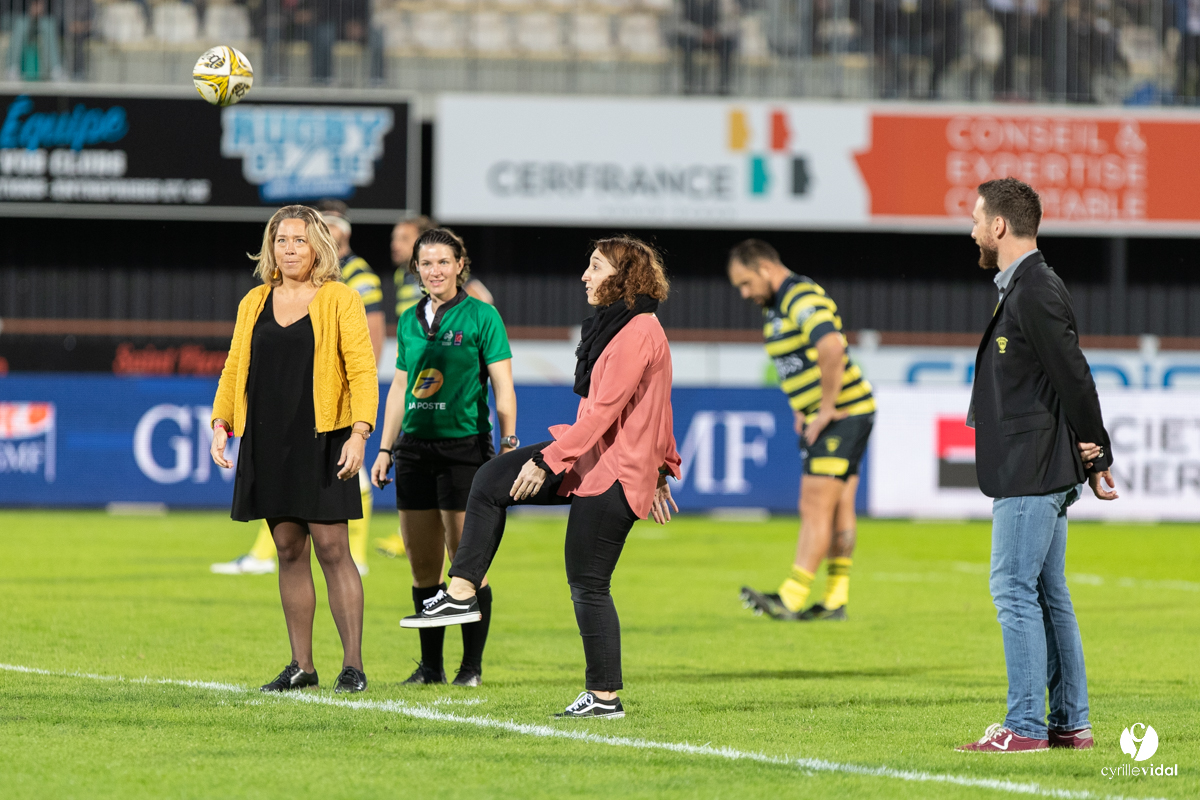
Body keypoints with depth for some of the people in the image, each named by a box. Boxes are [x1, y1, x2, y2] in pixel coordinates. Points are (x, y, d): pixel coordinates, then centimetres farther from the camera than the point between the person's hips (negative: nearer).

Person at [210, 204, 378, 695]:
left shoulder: (339, 300, 0)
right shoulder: (254, 304, 14)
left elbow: (361, 370, -5)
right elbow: (235, 368, 18)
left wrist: (359, 432, -15)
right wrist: (221, 423, 4)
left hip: (320, 442, -5)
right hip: (267, 443, 5)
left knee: (331, 548, -8)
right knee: (289, 550, 6)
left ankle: (352, 664, -6)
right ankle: (301, 665, 11)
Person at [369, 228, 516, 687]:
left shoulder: (480, 317, -2)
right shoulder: (410, 321, 13)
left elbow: (504, 389, -4)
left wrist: (508, 443, -13)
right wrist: (385, 449, 16)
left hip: (465, 447, -5)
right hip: (416, 448, 5)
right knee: (422, 566, 6)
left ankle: (472, 665, 4)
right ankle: (431, 664, 14)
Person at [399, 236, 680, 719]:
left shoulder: (638, 334, -19)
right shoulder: (617, 325, 14)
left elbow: (603, 409, -24)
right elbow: (654, 408, 21)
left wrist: (547, 462, -24)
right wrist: (661, 468, 26)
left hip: (614, 476, -11)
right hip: (591, 458, 11)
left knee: (588, 585, -5)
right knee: (492, 479, 4)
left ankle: (605, 696, 4)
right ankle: (462, 594, 3)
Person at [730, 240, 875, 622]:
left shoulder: (803, 299, -18)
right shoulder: (773, 307, 15)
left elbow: (832, 349, -34)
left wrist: (827, 410, -26)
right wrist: (802, 410, 20)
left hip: (843, 415, -10)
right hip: (822, 417, 10)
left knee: (815, 508, -11)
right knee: (839, 510, 8)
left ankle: (791, 600, -13)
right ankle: (836, 601, 9)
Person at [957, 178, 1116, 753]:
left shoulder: (1034, 292, -16)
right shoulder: (1024, 288, 16)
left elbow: (1073, 376, -16)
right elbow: (1069, 378, 15)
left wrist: (1096, 454, -8)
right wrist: (1091, 454, 5)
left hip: (1032, 472, -10)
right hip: (1037, 469, 10)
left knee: (1014, 589, -9)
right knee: (1047, 593, 12)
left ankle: (1025, 726, -9)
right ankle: (1070, 723, 14)